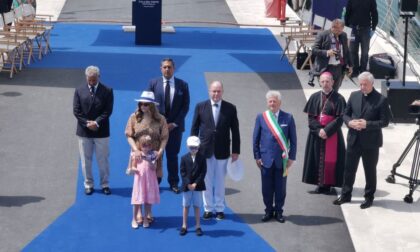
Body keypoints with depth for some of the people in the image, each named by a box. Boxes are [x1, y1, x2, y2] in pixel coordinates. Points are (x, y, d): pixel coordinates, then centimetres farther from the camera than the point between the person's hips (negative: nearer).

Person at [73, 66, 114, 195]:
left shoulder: (107, 91, -1)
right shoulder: (79, 91, 3)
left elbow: (108, 110, -6)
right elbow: (76, 111, -1)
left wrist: (96, 123, -17)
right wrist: (87, 123, -12)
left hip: (101, 131, -1)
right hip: (84, 131, 1)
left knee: (103, 159, 5)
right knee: (86, 160, 7)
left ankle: (105, 184, 16)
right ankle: (88, 184, 17)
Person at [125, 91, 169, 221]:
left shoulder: (160, 119, -1)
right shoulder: (134, 117, 0)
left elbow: (164, 138, -2)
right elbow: (129, 136, -1)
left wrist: (160, 151, -16)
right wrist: (135, 150, -15)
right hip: (138, 156, 0)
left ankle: (149, 212, 17)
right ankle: (138, 212, 11)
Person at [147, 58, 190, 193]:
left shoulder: (183, 85, 1)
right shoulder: (153, 83, 2)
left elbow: (185, 106, 0)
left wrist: (174, 123, -8)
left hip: (175, 126, 0)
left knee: (173, 155, 6)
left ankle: (174, 183, 15)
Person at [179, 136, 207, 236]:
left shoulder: (202, 158, -3)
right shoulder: (184, 158, -2)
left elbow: (203, 172, -6)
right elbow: (182, 172, -3)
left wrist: (195, 184, -13)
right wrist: (188, 184, -13)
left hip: (198, 186, -1)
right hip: (186, 186, 1)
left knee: (197, 206, 5)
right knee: (185, 206, 7)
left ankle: (198, 226, 12)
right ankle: (184, 226, 15)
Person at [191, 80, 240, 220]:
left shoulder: (230, 108, -1)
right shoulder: (200, 107, 0)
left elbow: (235, 130, 2)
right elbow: (194, 128, 4)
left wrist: (236, 151, 0)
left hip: (222, 151, 0)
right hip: (204, 150, 0)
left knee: (220, 181, 8)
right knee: (206, 181, 6)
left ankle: (219, 209, 18)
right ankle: (208, 208, 17)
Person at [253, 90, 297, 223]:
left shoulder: (288, 118, 0)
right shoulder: (261, 117, 3)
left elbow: (293, 140, 3)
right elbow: (255, 139, 6)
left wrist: (291, 157, -2)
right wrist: (257, 157, 1)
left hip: (282, 160, 0)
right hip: (266, 159, 1)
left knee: (280, 187, 6)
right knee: (267, 187, 5)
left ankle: (279, 211, 19)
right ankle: (269, 211, 20)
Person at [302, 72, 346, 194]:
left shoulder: (338, 99, -4)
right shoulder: (315, 97, 5)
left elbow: (340, 118, -8)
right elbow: (310, 117, 3)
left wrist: (327, 130, -15)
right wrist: (319, 130, -12)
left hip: (332, 134, -3)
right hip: (316, 134, 3)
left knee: (331, 159, -3)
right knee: (318, 158, 3)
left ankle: (329, 184, 4)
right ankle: (320, 184, 9)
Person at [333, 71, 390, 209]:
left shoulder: (381, 100, -10)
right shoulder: (354, 96, 4)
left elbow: (384, 122, -11)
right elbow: (345, 114, 11)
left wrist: (367, 124, -22)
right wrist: (349, 122, -12)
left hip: (370, 142, -4)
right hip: (354, 139, 4)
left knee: (370, 171, 8)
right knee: (349, 168, 12)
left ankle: (369, 197, 22)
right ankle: (345, 195, 26)